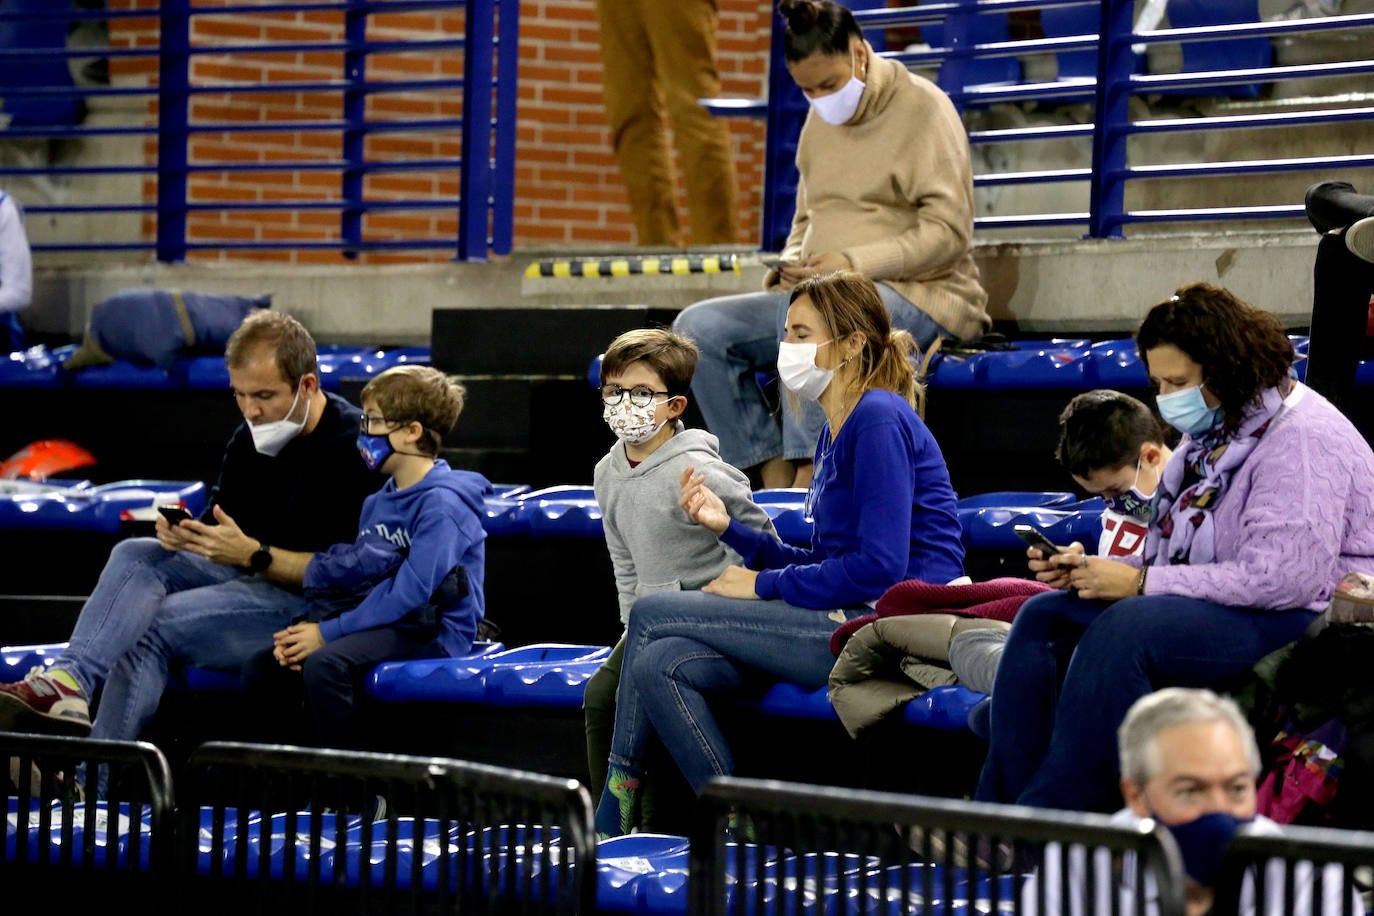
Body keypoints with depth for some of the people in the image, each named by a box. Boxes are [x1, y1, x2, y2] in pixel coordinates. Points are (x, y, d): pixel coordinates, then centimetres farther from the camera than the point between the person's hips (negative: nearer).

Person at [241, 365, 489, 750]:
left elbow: (410, 594, -21)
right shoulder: (378, 502, 15)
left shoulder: (441, 503, -14)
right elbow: (353, 575, 14)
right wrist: (306, 631, -6)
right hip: (383, 625, 9)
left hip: (432, 632, -9)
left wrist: (328, 633, -19)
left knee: (325, 664, -33)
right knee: (260, 672, -3)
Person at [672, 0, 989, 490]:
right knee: (698, 327, -12)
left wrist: (854, 263, -21)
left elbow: (949, 232, -12)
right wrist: (791, 265, 3)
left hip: (919, 296, -8)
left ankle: (808, 478, -37)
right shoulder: (820, 120, 17)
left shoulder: (924, 109, -5)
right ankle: (774, 479, -19)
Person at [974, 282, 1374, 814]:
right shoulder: (1211, 436, 16)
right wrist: (1087, 572, -1)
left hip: (1301, 621, -10)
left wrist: (1141, 583, -21)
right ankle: (1001, 808, -9)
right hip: (1213, 610, 10)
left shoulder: (1300, 439, -15)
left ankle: (1052, 817, -27)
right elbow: (1176, 561, 19)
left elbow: (1282, 578, -25)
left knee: (1124, 629, -31)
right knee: (1043, 618, -1)